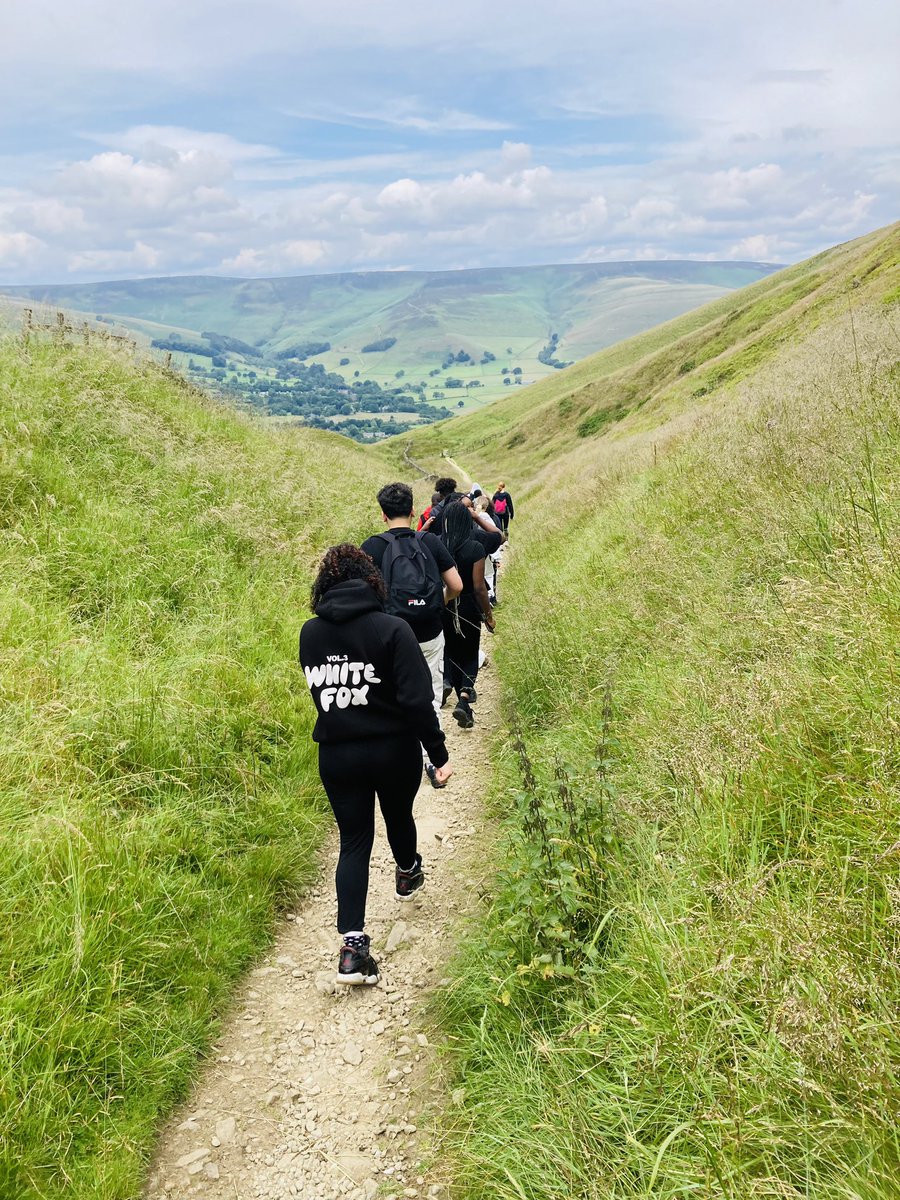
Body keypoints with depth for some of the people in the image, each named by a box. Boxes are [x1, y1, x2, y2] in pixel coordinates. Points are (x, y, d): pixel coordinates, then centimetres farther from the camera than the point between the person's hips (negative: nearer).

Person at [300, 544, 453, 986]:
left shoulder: (310, 633, -5)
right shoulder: (392, 629, -17)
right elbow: (416, 699, -19)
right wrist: (439, 754, -12)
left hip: (336, 757, 2)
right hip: (393, 751, -1)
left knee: (353, 841, 8)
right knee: (398, 815, 26)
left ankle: (353, 947, -3)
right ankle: (407, 874, 57)